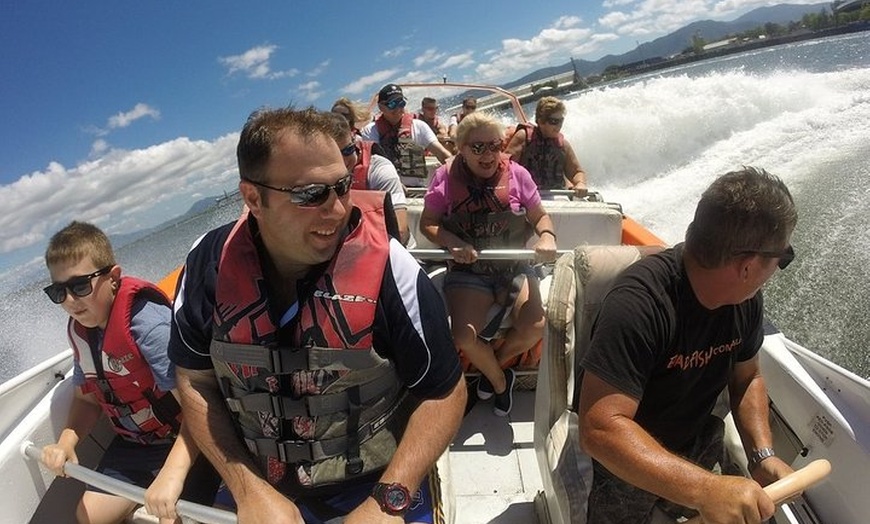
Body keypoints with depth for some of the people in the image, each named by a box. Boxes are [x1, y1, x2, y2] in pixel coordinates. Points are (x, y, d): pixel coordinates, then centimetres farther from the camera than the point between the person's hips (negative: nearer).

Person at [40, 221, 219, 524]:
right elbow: (87, 398, 12)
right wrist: (66, 443, -7)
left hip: (185, 442, -8)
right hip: (133, 443, 8)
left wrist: (172, 472, -42)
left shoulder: (146, 322, -28)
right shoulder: (79, 330, -1)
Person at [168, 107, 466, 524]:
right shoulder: (210, 265, -13)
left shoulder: (385, 265, -21)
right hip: (259, 484, 2)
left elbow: (444, 390, -12)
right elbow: (195, 381, -2)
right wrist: (249, 489, -11)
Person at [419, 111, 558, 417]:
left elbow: (540, 216, 8)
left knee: (535, 328, -21)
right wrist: (453, 243, -21)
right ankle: (500, 381, 12)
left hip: (514, 267, 2)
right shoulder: (446, 178, -4)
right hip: (469, 270, -1)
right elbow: (427, 223, -1)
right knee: (464, 337, -24)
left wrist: (547, 237, -15)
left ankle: (493, 365, 15)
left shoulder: (516, 174, 0)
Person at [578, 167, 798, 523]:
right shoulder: (640, 304, -37)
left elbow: (746, 379, 2)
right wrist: (705, 490, -49)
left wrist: (763, 454, -13)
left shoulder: (745, 296, -12)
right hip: (629, 459, -6)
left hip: (699, 445, 6)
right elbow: (600, 429, -42)